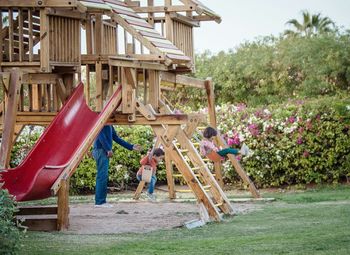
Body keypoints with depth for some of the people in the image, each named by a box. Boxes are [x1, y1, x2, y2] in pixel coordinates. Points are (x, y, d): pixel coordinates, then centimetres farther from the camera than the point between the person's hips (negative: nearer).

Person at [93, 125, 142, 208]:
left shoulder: (109, 126, 22)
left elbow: (116, 138, 23)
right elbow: (101, 136, -16)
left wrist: (131, 147, 21)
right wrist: (108, 149, -21)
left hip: (104, 151, 10)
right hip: (100, 150, -10)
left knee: (102, 176, 7)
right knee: (103, 176, -13)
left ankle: (100, 201, 7)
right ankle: (100, 202, -15)